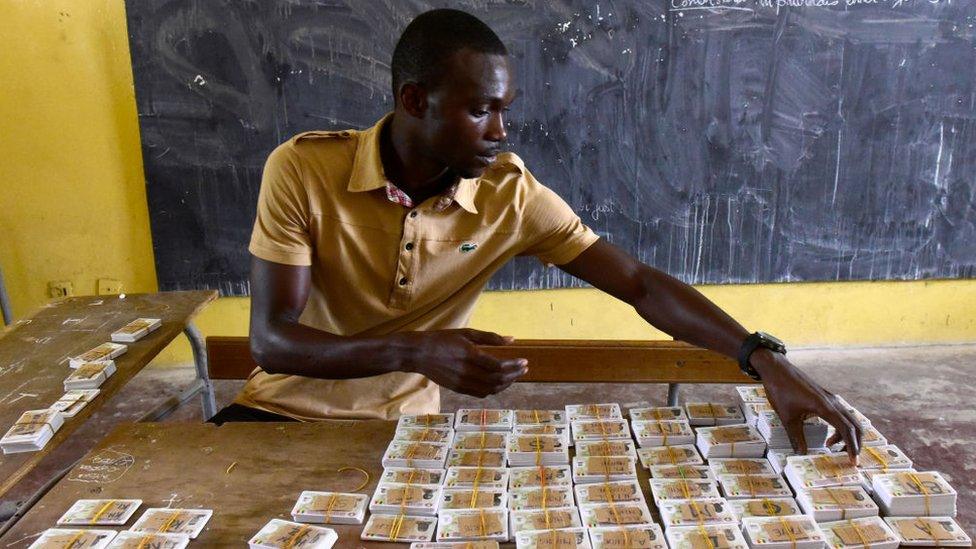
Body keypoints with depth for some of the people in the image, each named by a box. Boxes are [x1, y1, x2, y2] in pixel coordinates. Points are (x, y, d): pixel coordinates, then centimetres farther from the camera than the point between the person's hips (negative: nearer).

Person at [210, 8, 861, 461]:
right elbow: (270, 337, -20)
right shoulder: (302, 169, -18)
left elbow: (641, 284, -12)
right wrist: (415, 349, -36)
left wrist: (765, 358, -25)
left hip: (406, 423, 2)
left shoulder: (510, 194, -13)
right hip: (287, 408, -1)